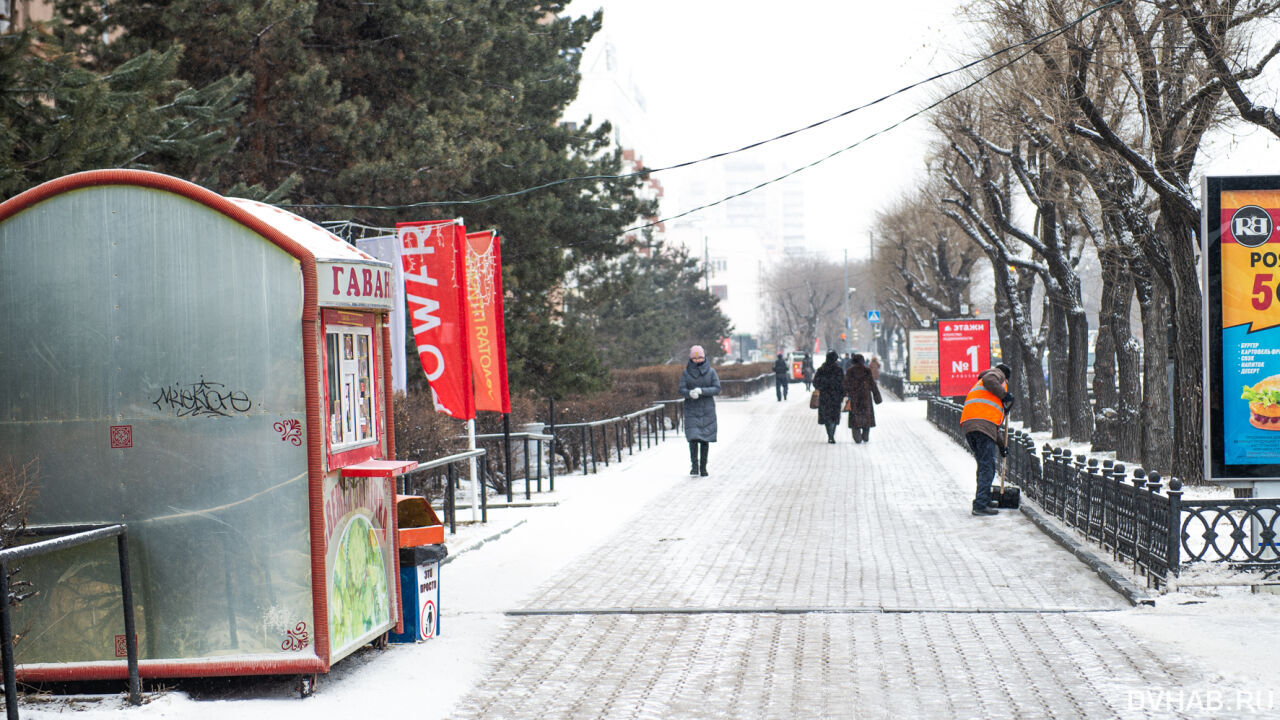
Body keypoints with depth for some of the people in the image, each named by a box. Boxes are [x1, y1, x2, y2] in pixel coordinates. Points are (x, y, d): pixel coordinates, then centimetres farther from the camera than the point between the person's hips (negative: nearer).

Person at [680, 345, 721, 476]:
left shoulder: (711, 371, 1)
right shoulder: (686, 373, 2)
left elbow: (717, 389, -5)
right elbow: (682, 390, -3)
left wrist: (701, 391, -20)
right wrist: (690, 393, -26)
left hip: (707, 410, 0)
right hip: (691, 410, 0)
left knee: (705, 439, 1)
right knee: (693, 437, -13)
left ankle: (703, 467, 9)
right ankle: (694, 465, -7)